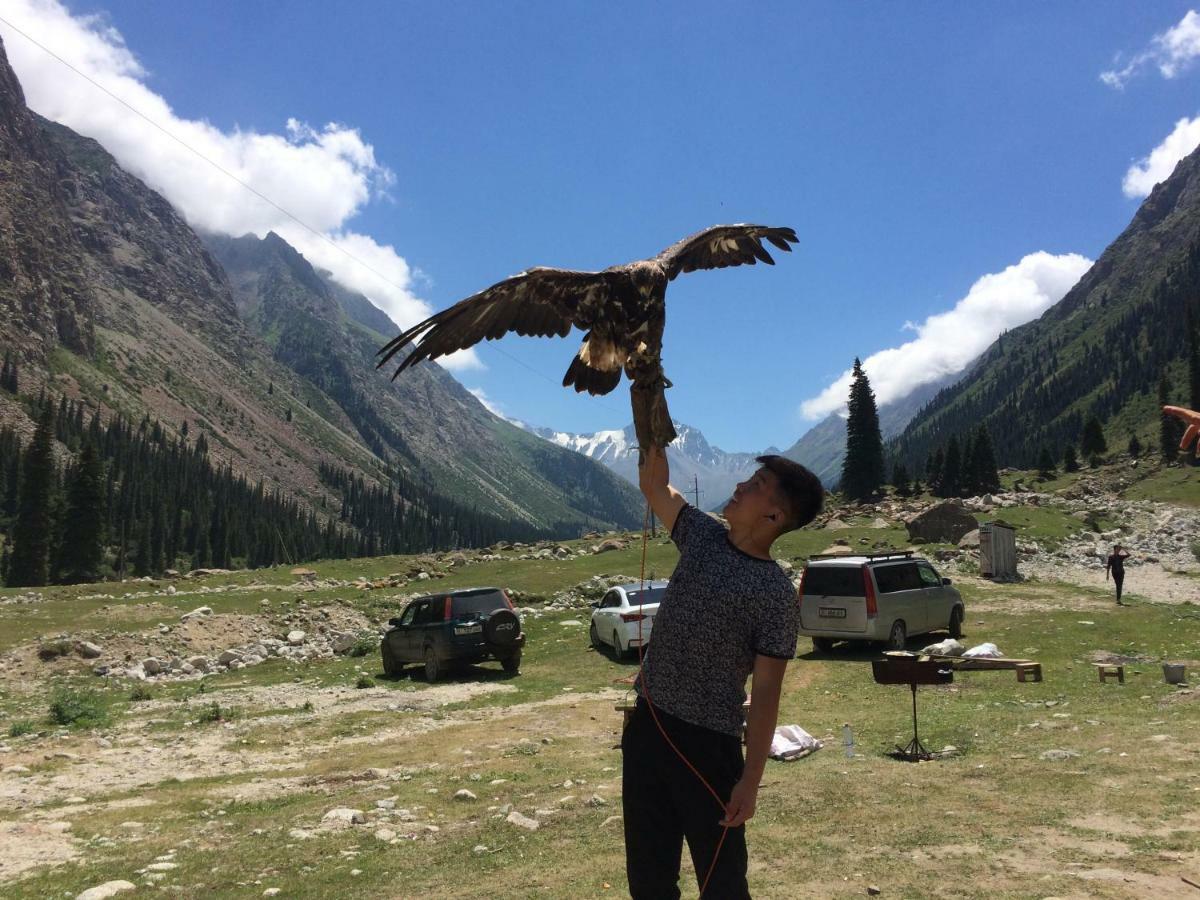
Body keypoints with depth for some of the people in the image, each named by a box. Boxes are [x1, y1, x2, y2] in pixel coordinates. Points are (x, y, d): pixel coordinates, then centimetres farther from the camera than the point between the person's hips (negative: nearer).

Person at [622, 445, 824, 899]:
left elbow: (766, 691, -12)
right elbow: (655, 486, 11)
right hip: (647, 724, 6)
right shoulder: (703, 536, 3)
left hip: (709, 742, -6)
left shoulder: (776, 595, -13)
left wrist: (751, 780, -12)